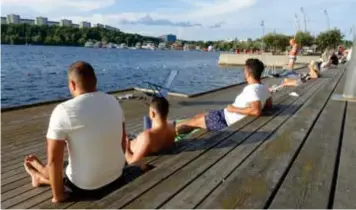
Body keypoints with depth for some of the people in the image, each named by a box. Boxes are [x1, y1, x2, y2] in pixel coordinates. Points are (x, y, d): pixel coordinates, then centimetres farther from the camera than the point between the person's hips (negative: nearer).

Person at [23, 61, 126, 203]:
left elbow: (54, 160, -19)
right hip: (117, 174, 6)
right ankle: (44, 174, 46)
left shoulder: (63, 111, -21)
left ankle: (40, 177, 48)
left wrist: (58, 195, -4)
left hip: (86, 186, -5)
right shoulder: (113, 101, -4)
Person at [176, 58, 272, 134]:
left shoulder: (251, 89, -27)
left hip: (227, 121, -9)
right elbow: (269, 104, 14)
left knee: (195, 121, 5)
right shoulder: (264, 89, 0)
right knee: (198, 116, 18)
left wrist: (234, 109, -26)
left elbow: (256, 111, -38)